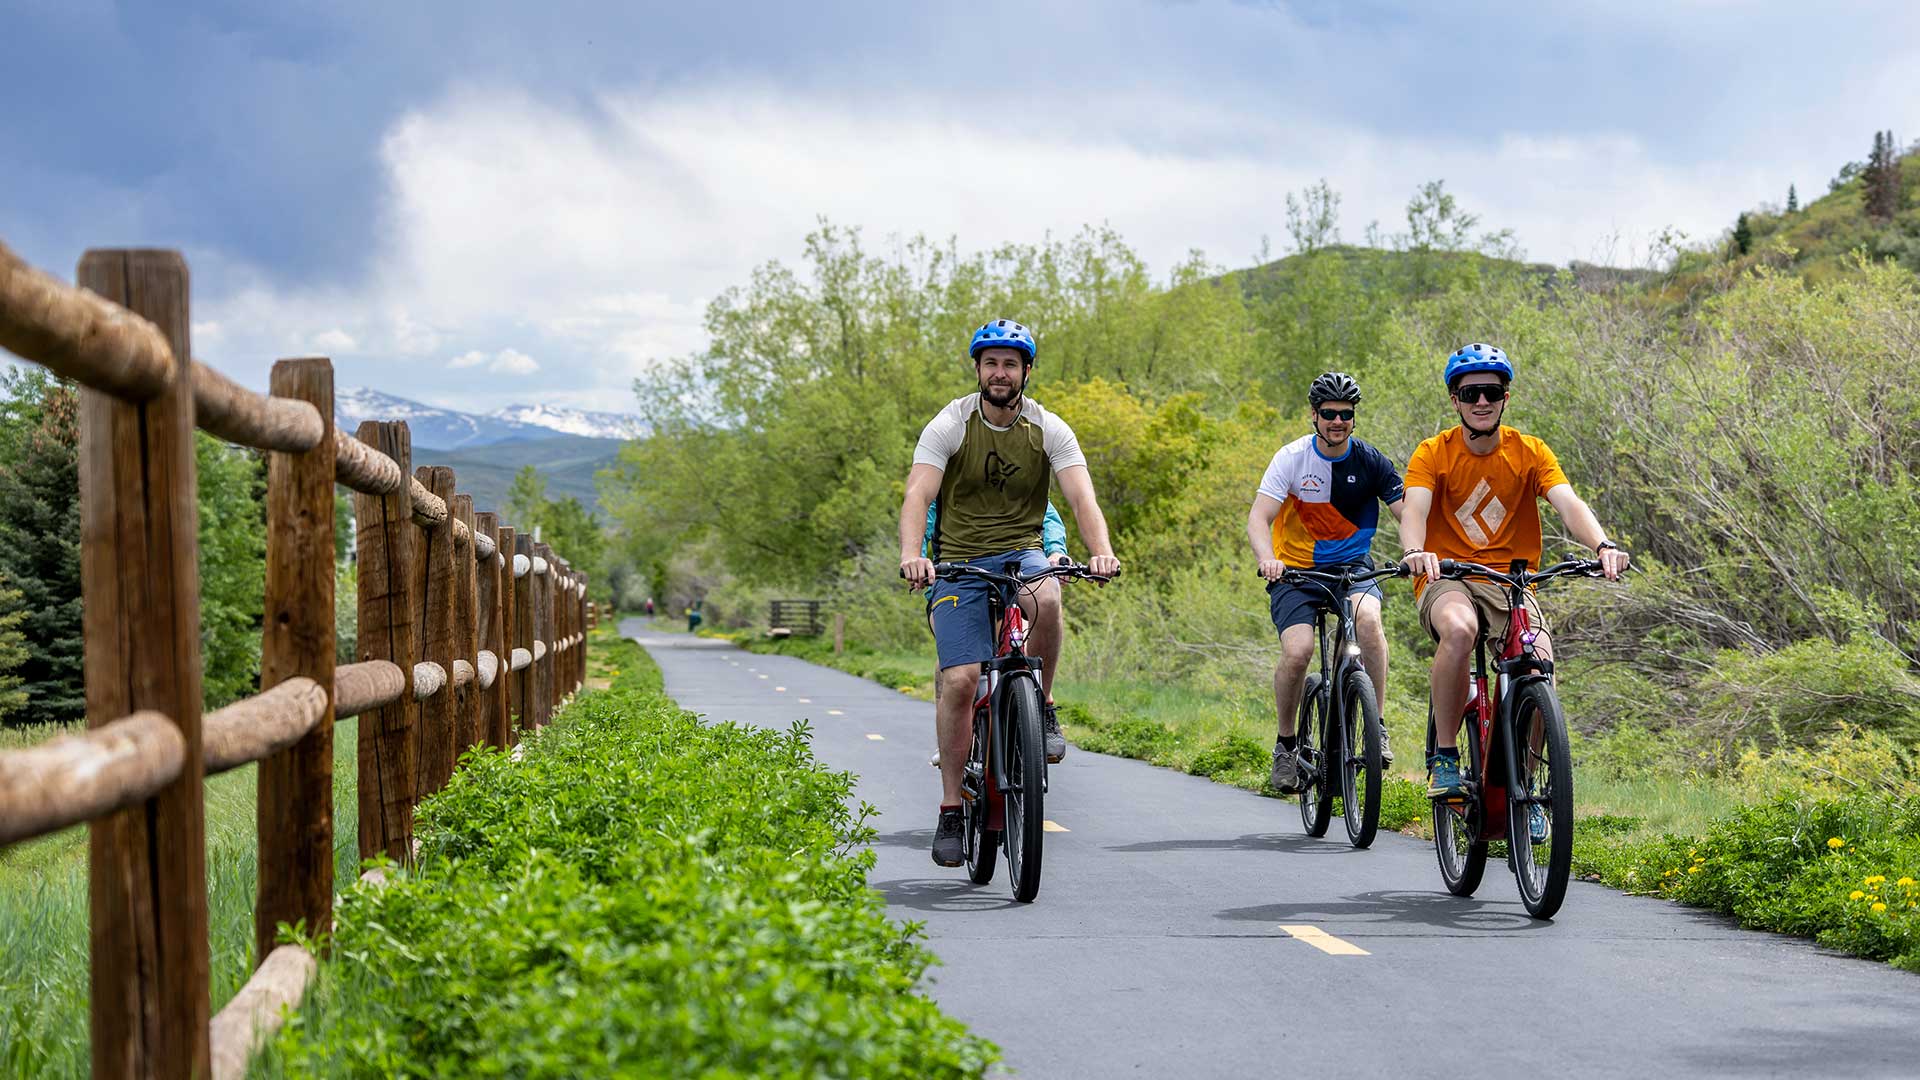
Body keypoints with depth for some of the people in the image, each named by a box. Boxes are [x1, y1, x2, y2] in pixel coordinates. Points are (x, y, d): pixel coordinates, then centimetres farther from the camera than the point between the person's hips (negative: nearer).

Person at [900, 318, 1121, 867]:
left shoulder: (1049, 430, -4)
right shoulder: (949, 426, -8)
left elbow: (1081, 496, -16)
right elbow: (917, 495, -20)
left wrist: (1101, 552, -36)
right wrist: (911, 554, -40)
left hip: (1022, 553, 1)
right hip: (959, 563, -1)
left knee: (1044, 600, -36)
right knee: (959, 680, -14)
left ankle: (1041, 709, -12)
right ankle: (951, 810, -2)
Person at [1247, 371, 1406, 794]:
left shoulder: (1370, 462, -6)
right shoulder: (1292, 458, -11)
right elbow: (1258, 519, -18)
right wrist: (1266, 559, -39)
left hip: (1352, 565, 1)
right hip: (1295, 568, -1)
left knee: (1368, 617, -32)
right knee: (1297, 650, -24)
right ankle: (1286, 743, 0)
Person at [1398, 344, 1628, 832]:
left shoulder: (1530, 453, 3)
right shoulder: (1433, 454, -1)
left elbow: (1569, 504, -12)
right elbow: (1414, 510, -19)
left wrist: (1603, 544, -34)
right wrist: (1415, 551, -42)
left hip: (1510, 581, 2)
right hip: (1446, 579, -2)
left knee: (1538, 659, -27)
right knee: (1459, 628, -38)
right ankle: (1444, 758, -22)